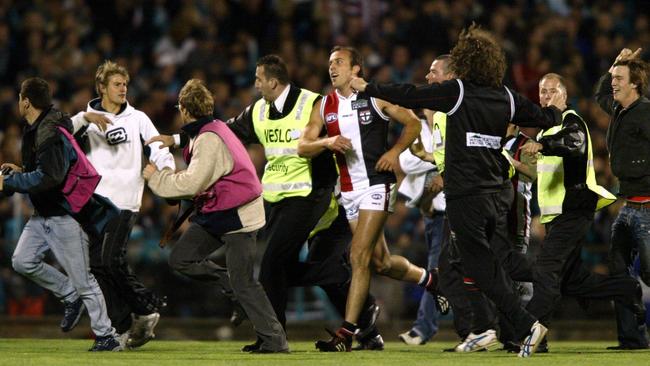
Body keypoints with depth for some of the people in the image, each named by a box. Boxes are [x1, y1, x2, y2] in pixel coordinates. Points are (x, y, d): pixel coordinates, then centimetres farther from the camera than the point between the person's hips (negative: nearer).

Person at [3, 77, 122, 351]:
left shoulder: (51, 134, -22)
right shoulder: (34, 130, 10)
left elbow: (49, 177, -31)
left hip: (64, 215, -10)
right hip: (43, 214, 10)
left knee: (81, 278, -5)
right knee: (23, 261, 1)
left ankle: (107, 337, 2)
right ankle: (71, 297, 15)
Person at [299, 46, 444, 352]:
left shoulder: (376, 97, -3)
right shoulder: (324, 106, 8)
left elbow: (413, 123, 4)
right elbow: (303, 147, 3)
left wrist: (395, 151, -11)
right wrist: (328, 142, -17)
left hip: (376, 185, -6)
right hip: (349, 190, 6)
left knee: (359, 256, -15)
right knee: (381, 262, 11)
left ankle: (347, 332, -16)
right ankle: (429, 279, 39)